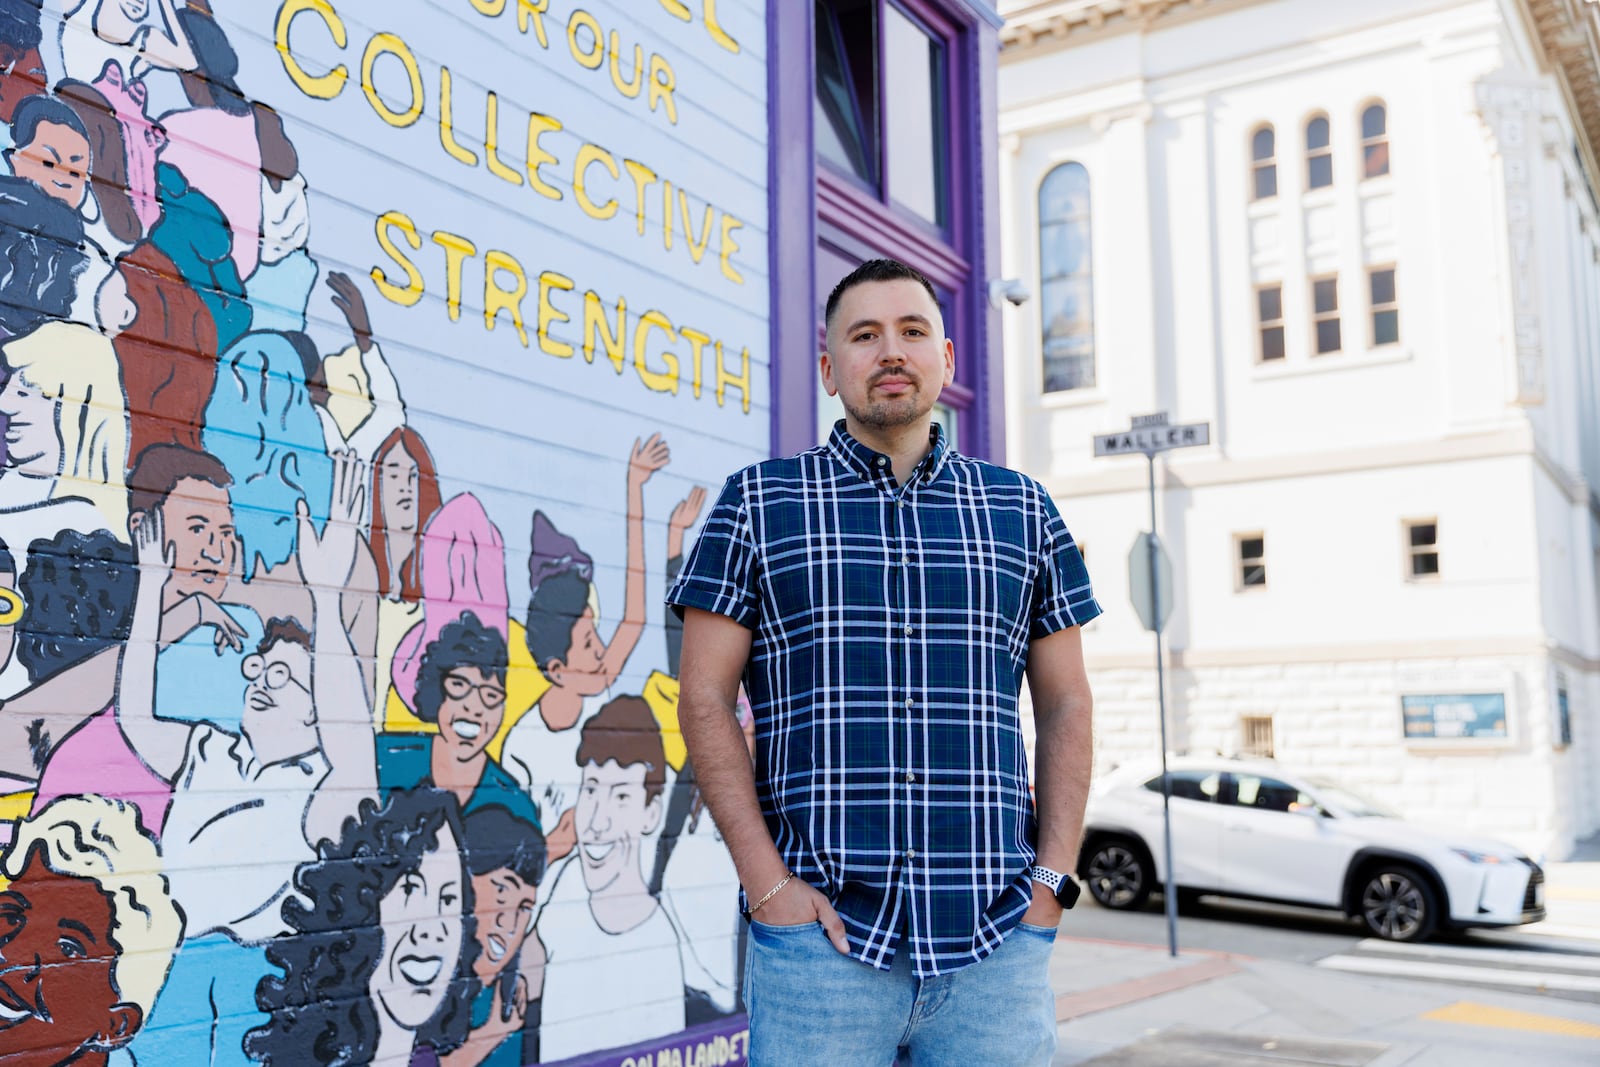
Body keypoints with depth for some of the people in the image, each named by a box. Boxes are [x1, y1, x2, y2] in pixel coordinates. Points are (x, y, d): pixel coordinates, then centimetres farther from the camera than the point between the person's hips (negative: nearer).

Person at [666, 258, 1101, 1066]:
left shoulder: (1023, 510, 12)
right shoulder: (758, 503, 6)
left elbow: (1064, 705, 12)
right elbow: (704, 701, 1)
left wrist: (1052, 879, 2)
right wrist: (768, 883, -8)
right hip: (820, 935, -2)